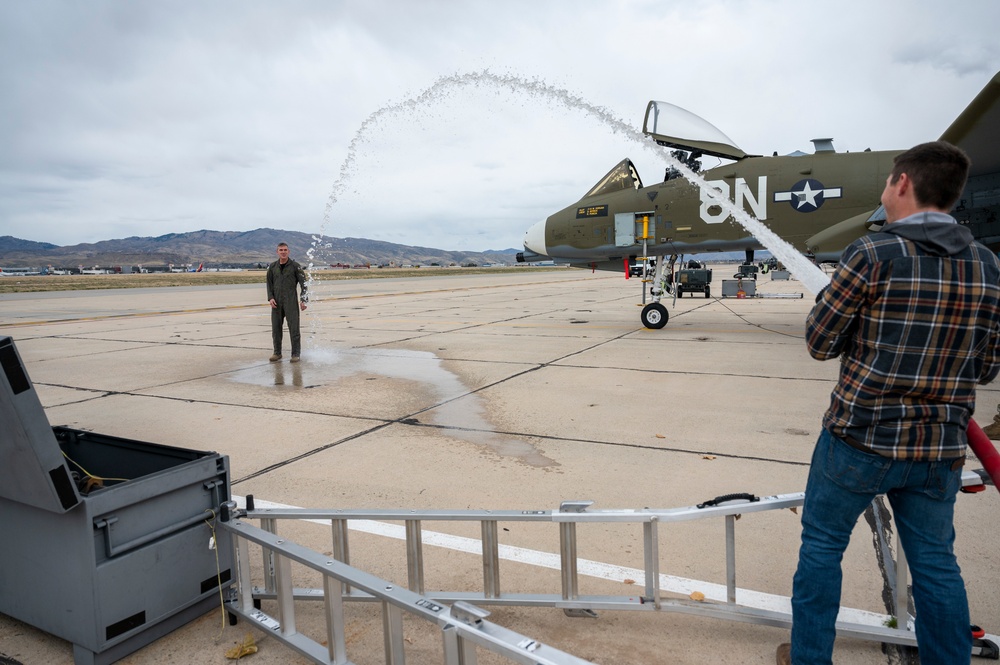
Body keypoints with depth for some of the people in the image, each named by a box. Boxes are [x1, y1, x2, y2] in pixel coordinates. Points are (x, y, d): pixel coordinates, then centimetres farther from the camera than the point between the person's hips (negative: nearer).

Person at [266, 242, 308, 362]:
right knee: (276, 328, 7)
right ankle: (277, 353, 18)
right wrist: (270, 298, -2)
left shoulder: (295, 266, -2)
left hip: (291, 302, -4)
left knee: (294, 328, -5)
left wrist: (304, 300, -8)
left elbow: (303, 283, -2)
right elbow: (269, 284, 13)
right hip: (276, 302, 4)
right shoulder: (272, 267, 9)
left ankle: (296, 354, 2)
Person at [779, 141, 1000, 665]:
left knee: (822, 546, 13)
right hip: (941, 449, 5)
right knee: (936, 563, 18)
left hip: (860, 439, -4)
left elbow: (819, 344, -8)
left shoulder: (873, 254, -15)